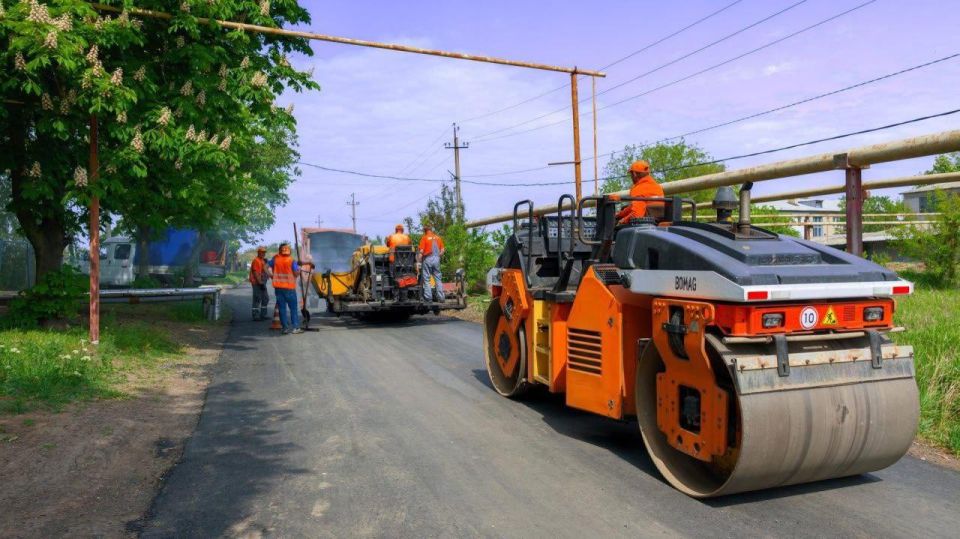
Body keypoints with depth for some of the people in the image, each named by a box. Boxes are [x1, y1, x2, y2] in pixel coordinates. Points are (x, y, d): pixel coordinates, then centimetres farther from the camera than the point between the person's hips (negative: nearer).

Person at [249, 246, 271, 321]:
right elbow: (256, 273, -20)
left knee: (265, 299, 13)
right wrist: (260, 283, -23)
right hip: (257, 283, -10)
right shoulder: (256, 261, -14)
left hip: (262, 283, 10)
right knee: (257, 300, -6)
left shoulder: (263, 261, 17)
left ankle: (263, 315, 21)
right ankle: (256, 316, -2)